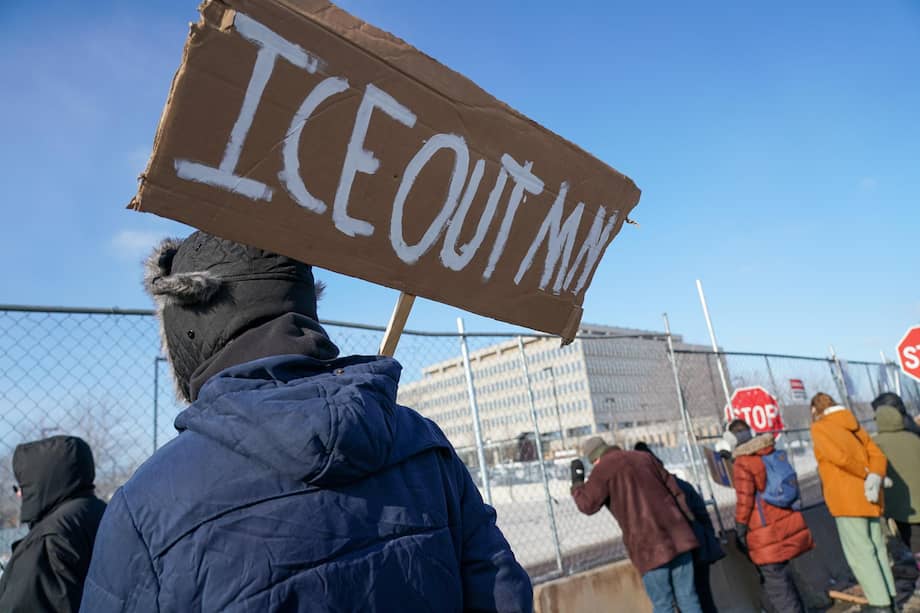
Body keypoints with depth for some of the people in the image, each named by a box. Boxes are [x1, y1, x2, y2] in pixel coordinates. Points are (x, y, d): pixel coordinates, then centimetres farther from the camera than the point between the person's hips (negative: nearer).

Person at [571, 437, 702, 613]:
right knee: (687, 597, 10)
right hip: (676, 536, 6)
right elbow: (675, 490, 17)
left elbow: (587, 504, -5)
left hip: (649, 543, -5)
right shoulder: (643, 457, 18)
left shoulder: (604, 468, -1)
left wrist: (577, 481, 10)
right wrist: (686, 523, 19)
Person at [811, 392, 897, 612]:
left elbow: (840, 457, -20)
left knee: (859, 553, -3)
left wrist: (868, 475, -8)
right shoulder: (853, 426, 17)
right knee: (876, 548, 13)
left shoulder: (819, 428, -5)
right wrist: (875, 478, -9)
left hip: (847, 498, -7)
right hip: (867, 497, 8)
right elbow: (877, 455, 5)